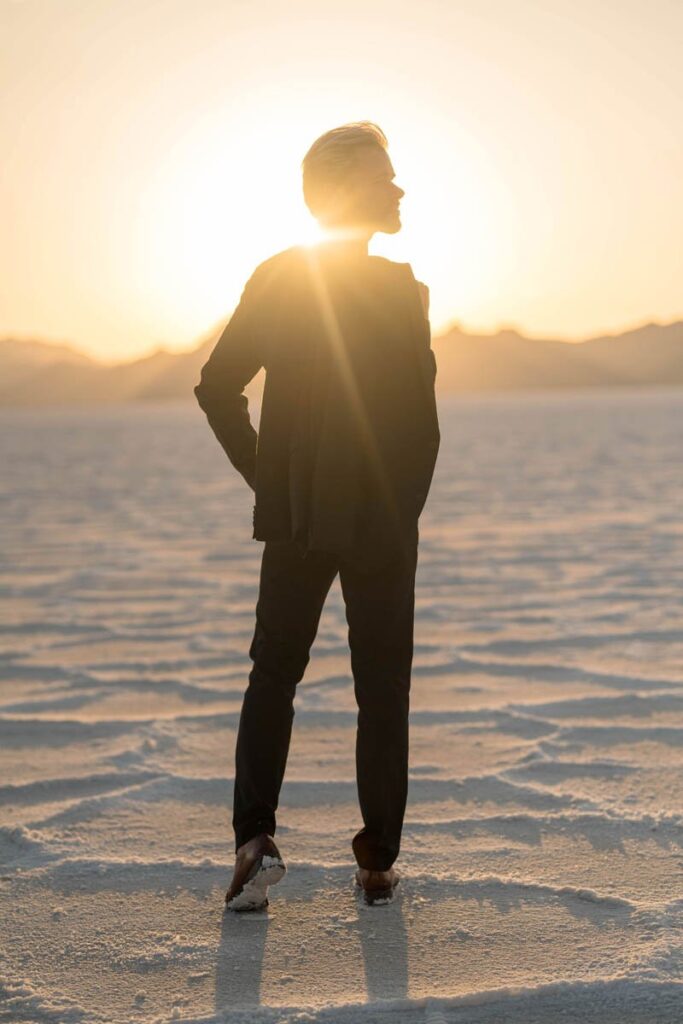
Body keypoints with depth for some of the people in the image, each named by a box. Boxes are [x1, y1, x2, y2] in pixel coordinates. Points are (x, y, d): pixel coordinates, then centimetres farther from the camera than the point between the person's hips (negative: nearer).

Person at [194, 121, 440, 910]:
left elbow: (218, 388, 1)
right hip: (382, 523, -3)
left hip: (295, 518, 3)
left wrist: (264, 477, 8)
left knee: (274, 674, 15)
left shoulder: (275, 278, 2)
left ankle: (255, 836, 0)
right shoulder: (400, 288, -10)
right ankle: (378, 862, 13)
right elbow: (421, 419, -15)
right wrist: (405, 507, -2)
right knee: (382, 690, 9)